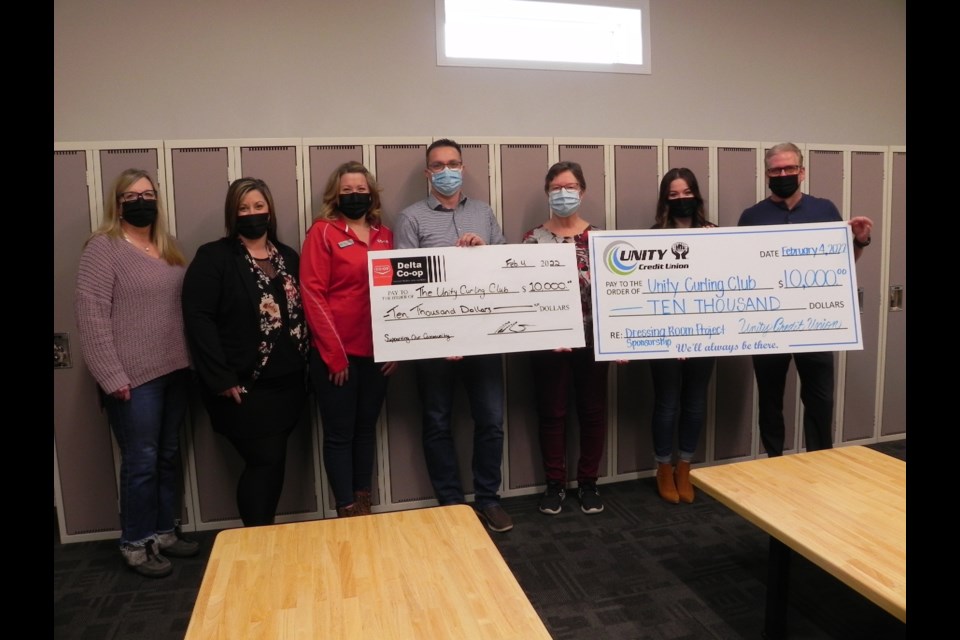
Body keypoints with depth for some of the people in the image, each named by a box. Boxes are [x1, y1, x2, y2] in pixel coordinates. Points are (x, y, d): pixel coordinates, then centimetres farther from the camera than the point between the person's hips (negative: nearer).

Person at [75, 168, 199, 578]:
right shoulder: (103, 247, -7)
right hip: (134, 377, -6)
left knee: (169, 456, 15)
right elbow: (91, 316, -13)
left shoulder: (167, 249, 13)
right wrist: (112, 377, -16)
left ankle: (165, 531, 30)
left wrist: (190, 360, 10)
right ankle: (135, 544, 20)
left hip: (175, 371, 7)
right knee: (141, 461, 2)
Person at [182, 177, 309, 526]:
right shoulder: (214, 257, -5)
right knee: (265, 461, -4)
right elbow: (198, 318, -13)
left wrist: (303, 364, 5)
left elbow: (302, 312, 15)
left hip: (286, 382, 6)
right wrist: (221, 378, -17)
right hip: (243, 385, -5)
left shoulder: (288, 257, 13)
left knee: (273, 461, 12)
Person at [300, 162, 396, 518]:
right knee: (339, 433, 5)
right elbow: (313, 294, -9)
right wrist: (334, 353, -13)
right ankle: (347, 511, 16)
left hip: (376, 351, 5)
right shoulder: (323, 232, -4)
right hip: (336, 353, -5)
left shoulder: (384, 235, 10)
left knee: (366, 428, 14)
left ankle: (364, 504, 28)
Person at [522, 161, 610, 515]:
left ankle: (588, 482, 26)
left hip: (591, 337, 1)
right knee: (551, 412, 8)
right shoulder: (533, 238, 1)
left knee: (592, 410, 9)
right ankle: (555, 483, 23)